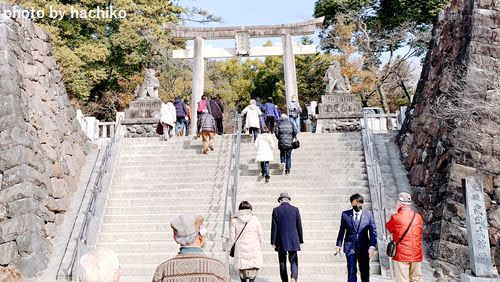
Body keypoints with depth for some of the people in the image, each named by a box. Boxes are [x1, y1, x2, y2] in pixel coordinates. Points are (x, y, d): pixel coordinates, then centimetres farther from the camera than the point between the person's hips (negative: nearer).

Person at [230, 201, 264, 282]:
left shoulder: (235, 221, -2)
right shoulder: (255, 219, -2)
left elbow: (232, 237, 0)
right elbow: (261, 236, 3)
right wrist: (260, 248, 14)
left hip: (240, 249, 1)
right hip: (254, 249, -1)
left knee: (242, 270, 14)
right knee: (253, 270, 4)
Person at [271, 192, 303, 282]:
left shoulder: (276, 210, -3)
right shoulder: (295, 209, 0)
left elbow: (274, 227, -5)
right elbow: (299, 226, 2)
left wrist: (273, 242, -1)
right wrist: (300, 240, 10)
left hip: (281, 242, 0)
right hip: (293, 241, 1)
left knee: (282, 262, 11)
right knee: (293, 261, 7)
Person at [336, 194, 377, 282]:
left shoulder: (369, 215, 3)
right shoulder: (345, 214, 4)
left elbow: (373, 232, -1)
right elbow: (342, 231, 9)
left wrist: (372, 246, -13)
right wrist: (338, 245, 6)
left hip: (364, 247, 1)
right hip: (350, 247, -1)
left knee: (365, 272, 10)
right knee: (351, 272, -6)